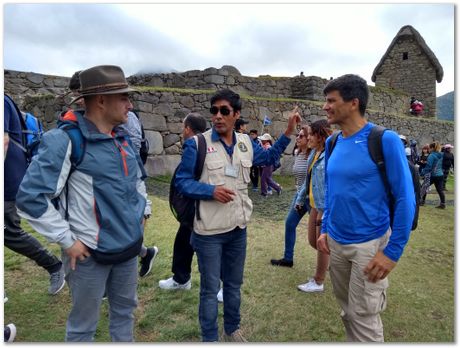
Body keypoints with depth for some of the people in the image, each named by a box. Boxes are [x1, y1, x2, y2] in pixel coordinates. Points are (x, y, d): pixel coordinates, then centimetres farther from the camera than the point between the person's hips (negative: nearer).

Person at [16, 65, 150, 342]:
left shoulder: (123, 139, 5)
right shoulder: (66, 140, -18)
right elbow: (30, 197, -19)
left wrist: (144, 211, 13)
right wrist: (67, 240, -17)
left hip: (129, 245, 7)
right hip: (91, 251, -6)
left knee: (125, 311, 23)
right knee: (84, 325, 15)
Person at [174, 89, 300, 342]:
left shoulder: (246, 143, 4)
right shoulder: (197, 144, -11)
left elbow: (269, 158, 21)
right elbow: (182, 181, -9)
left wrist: (288, 132, 14)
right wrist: (211, 190, -24)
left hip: (238, 228, 5)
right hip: (209, 231, -5)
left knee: (234, 284, 22)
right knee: (210, 289, 10)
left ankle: (232, 330, 45)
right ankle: (209, 339, 33)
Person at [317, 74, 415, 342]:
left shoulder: (385, 140, -15)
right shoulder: (332, 143, 3)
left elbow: (406, 198, -14)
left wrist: (393, 251, -16)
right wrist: (325, 229, 8)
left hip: (369, 244, -6)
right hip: (336, 242, 6)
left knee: (364, 318, 6)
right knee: (347, 310, 21)